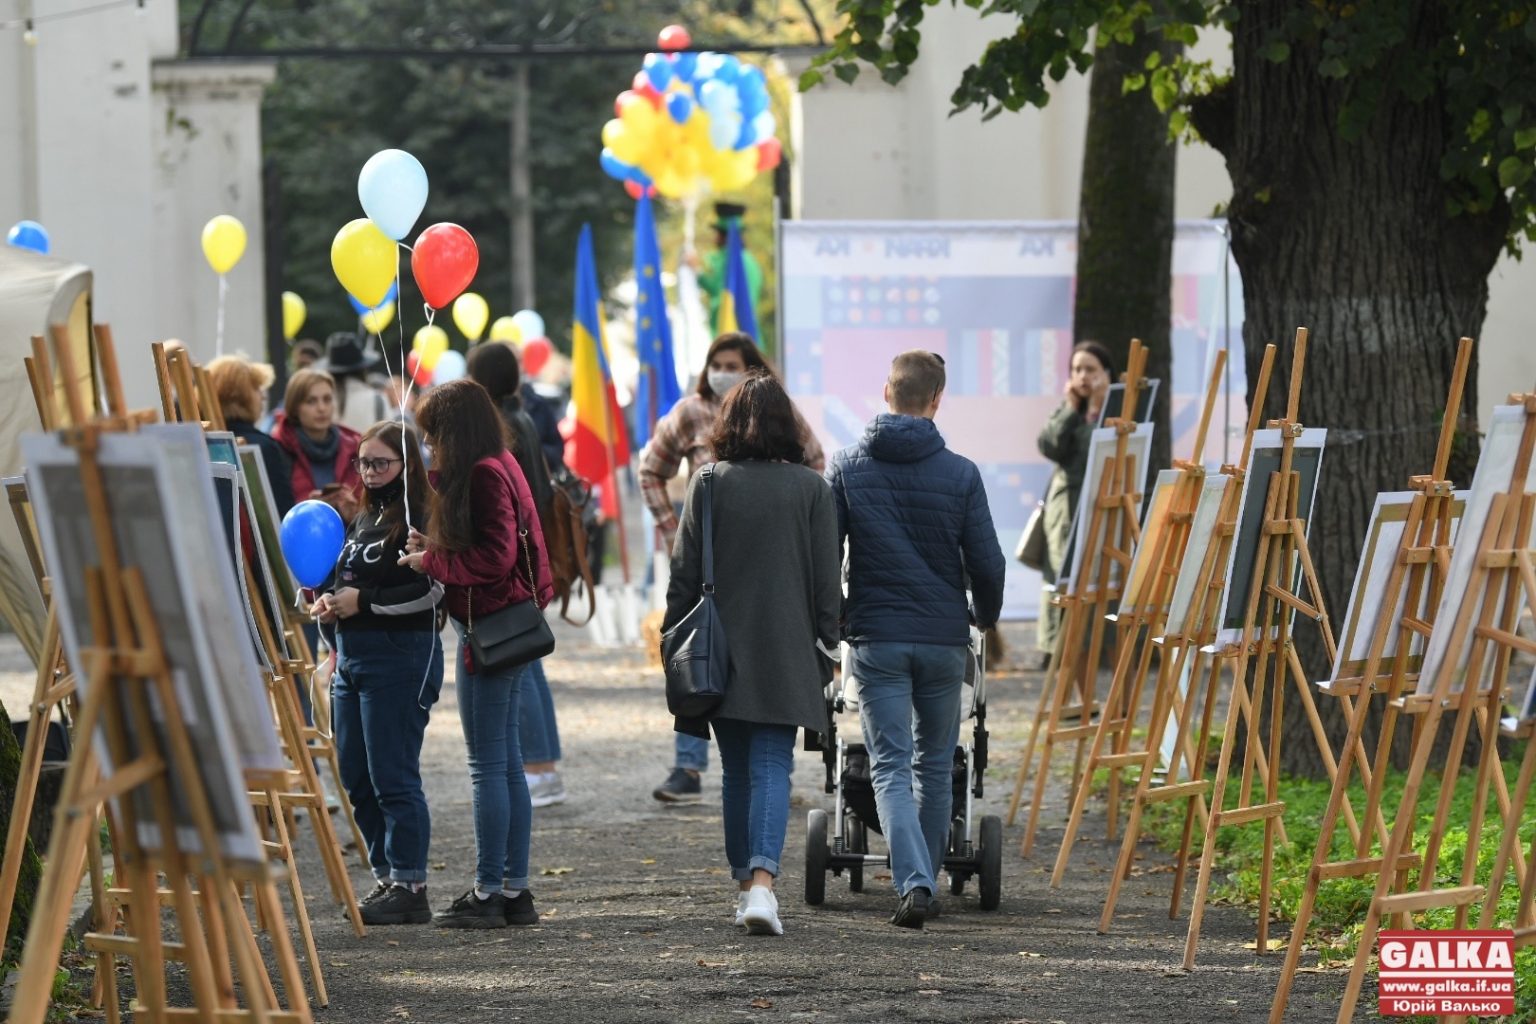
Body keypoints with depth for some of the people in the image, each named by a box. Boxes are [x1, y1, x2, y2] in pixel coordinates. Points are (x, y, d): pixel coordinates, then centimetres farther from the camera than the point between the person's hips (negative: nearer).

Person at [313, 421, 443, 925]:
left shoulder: (419, 519, -9)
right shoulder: (365, 518, 18)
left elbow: (431, 590, -19)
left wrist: (364, 601, -17)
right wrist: (330, 602, 7)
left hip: (400, 657, -9)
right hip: (352, 654, 9)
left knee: (392, 777, -8)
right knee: (356, 778, 10)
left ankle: (409, 886, -4)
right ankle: (387, 877, 17)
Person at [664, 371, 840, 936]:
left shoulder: (708, 485, -2)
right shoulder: (811, 488, -2)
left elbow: (685, 572, 0)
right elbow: (828, 579, 0)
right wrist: (827, 646, 9)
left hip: (721, 650, 1)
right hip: (786, 652, -1)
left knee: (736, 771, 14)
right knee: (772, 767, -4)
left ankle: (744, 882, 20)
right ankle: (762, 879, -22)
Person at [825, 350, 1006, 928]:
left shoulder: (848, 467, -2)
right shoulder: (960, 474, -4)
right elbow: (987, 564, -2)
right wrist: (984, 616, 20)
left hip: (876, 640, -1)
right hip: (943, 639, 1)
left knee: (891, 767, -2)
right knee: (935, 765, 16)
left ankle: (914, 882, -20)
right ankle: (926, 878, 22)